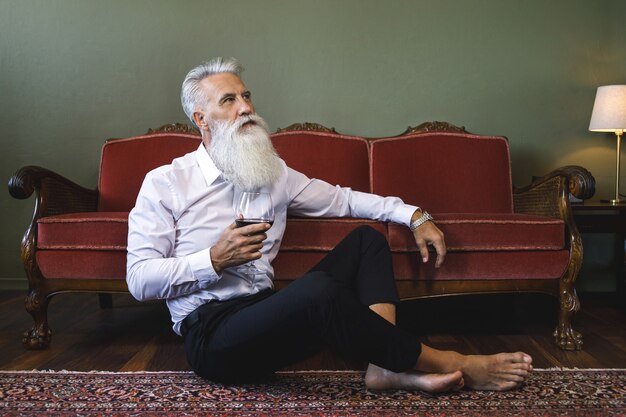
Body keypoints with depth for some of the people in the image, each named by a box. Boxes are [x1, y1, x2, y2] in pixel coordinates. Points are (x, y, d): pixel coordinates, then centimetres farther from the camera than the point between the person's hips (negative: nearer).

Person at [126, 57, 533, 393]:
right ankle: (452, 364, -17)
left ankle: (387, 366, -21)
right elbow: (139, 279, -6)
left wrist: (414, 215, 9)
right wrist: (215, 260, -18)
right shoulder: (165, 183, -1)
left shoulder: (273, 173, 16)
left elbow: (341, 199, 21)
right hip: (210, 332, -7)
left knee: (366, 239, 0)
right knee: (317, 288, -35)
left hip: (267, 313, 7)